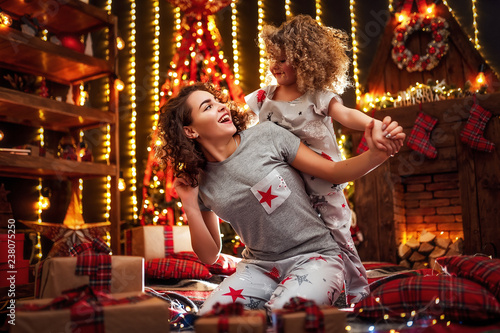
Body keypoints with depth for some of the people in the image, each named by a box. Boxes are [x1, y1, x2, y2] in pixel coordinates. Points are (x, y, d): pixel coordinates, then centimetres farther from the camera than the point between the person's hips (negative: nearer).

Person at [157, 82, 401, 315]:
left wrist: (376, 155, -22)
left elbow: (335, 172, -3)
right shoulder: (201, 183, 1)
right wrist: (190, 206, -9)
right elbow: (210, 256, 5)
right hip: (259, 265, 3)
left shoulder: (267, 136, -7)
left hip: (313, 256, -3)